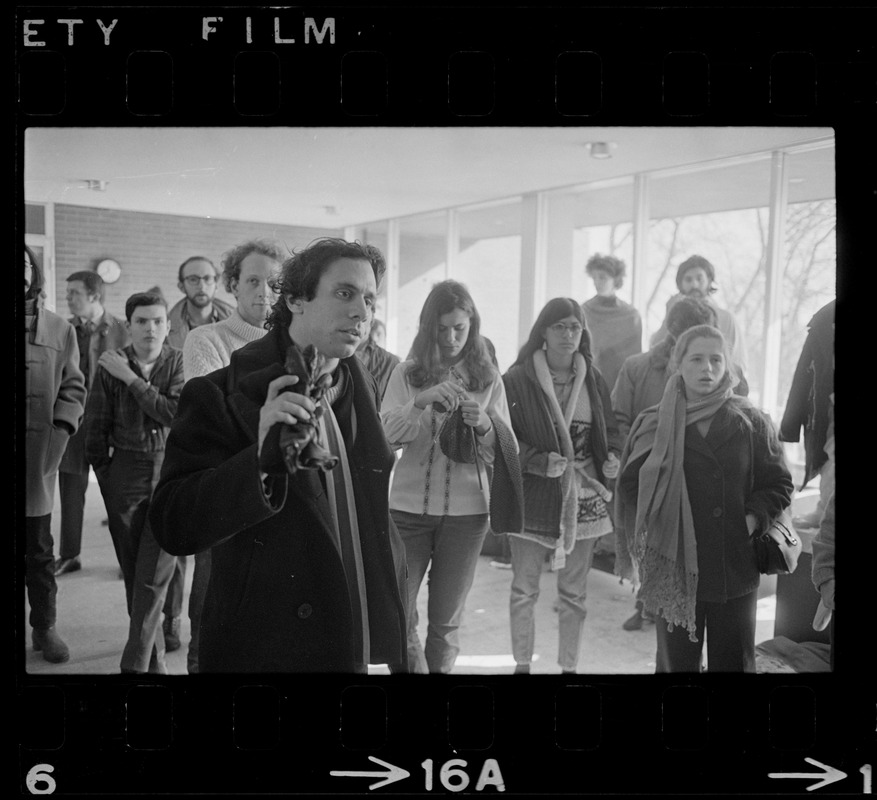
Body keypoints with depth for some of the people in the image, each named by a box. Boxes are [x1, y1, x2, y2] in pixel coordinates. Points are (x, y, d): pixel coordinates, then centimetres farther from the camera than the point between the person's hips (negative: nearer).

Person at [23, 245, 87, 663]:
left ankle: (44, 626, 26)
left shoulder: (60, 329, 7)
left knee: (39, 552, 12)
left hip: (37, 460, 1)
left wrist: (60, 429, -5)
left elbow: (73, 387, 10)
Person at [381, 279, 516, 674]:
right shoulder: (407, 374, 2)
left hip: (466, 511, 0)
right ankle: (414, 666, 25)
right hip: (409, 507, 0)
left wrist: (484, 425, -19)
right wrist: (421, 401, -22)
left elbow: (506, 453, 2)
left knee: (446, 619, 10)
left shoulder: (488, 379, 3)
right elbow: (385, 435, -6)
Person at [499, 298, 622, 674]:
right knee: (524, 589, 7)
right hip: (533, 497, -2)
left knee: (574, 592, 11)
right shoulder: (517, 380, -6)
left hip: (584, 498, 3)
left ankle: (569, 665, 24)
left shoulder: (594, 380, 6)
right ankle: (522, 664, 22)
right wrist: (540, 461, -22)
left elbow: (609, 430, 15)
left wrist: (612, 457, -6)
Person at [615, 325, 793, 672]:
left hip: (736, 569, 1)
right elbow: (630, 486, 2)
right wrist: (654, 531, -10)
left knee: (734, 661, 11)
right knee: (676, 660, 10)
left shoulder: (752, 422, 2)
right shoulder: (654, 425, 0)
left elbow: (778, 485, 5)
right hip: (674, 568, -1)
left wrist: (751, 521, -9)